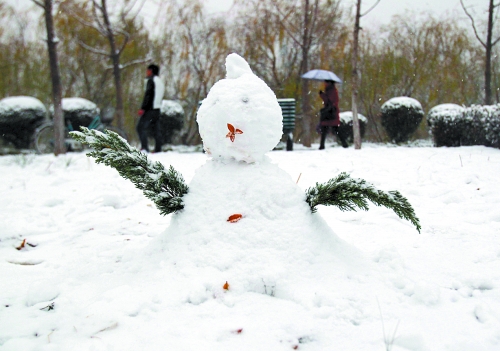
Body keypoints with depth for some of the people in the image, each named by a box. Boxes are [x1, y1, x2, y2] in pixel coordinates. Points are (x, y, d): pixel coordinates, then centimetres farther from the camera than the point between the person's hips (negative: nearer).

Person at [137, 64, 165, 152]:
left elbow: (148, 95, -14)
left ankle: (144, 148, -19)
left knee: (141, 128, -9)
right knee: (157, 130, 7)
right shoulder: (160, 82, 21)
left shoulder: (151, 80, -5)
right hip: (157, 109, 9)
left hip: (150, 109, -9)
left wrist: (142, 108, -17)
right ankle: (158, 150, 5)